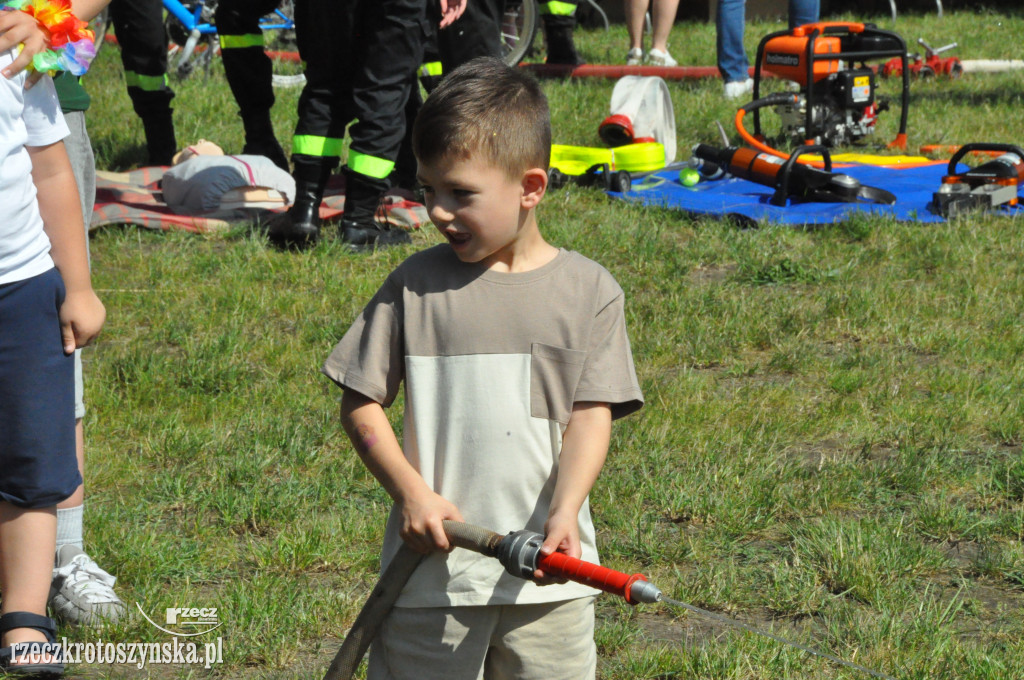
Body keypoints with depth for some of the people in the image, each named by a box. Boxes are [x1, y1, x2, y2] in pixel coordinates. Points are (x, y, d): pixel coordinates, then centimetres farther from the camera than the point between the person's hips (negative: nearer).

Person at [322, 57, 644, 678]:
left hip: (546, 573, 0)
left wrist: (564, 512, -20)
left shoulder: (589, 291, 0)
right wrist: (412, 493, -11)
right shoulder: (417, 285, 0)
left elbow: (591, 414, -5)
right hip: (433, 566, 0)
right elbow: (360, 405, 3)